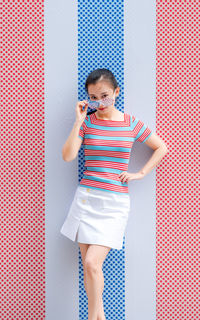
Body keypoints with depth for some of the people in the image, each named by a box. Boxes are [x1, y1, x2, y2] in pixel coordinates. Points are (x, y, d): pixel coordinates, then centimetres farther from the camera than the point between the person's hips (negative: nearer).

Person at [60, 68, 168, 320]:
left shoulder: (131, 123, 3)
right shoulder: (86, 122, 4)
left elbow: (161, 148, 12)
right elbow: (68, 156, -7)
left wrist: (140, 173, 4)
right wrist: (78, 121, -10)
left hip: (115, 202, -2)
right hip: (86, 197, 2)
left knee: (92, 263, -13)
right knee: (88, 266, 4)